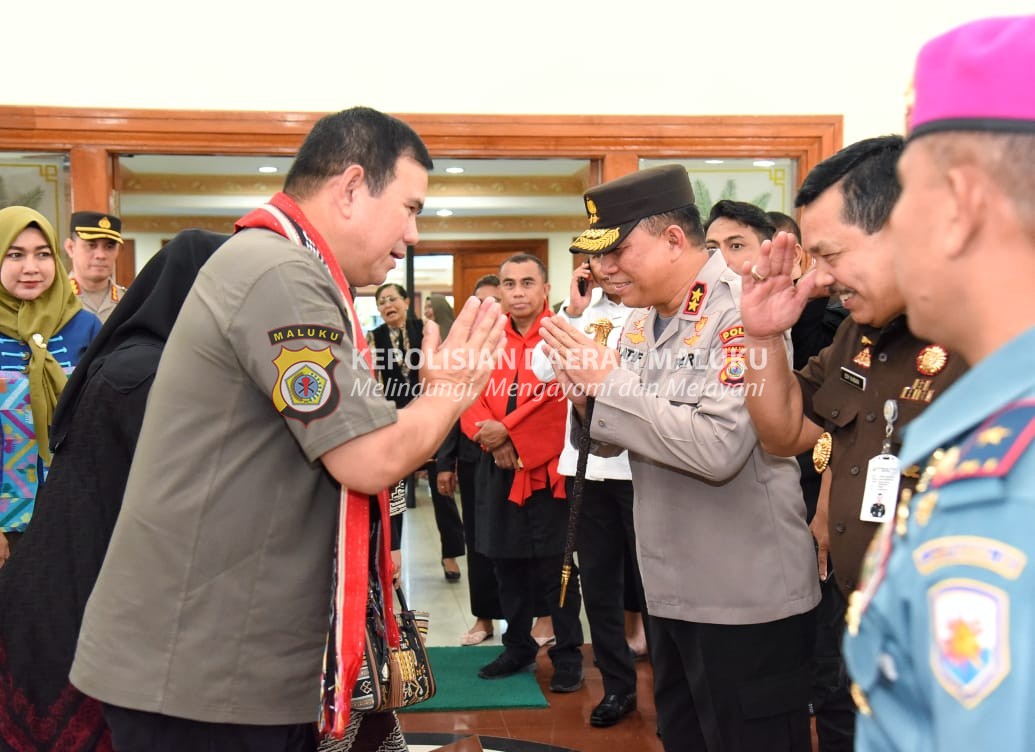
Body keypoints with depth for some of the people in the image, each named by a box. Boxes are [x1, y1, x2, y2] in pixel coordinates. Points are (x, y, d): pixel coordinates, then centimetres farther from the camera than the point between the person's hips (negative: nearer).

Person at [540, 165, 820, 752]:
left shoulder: (743, 310, -18)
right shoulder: (641, 320, 6)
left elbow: (720, 448, -30)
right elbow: (611, 440, 12)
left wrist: (608, 382, -24)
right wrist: (583, 395, -9)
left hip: (746, 595, -8)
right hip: (670, 587, 8)